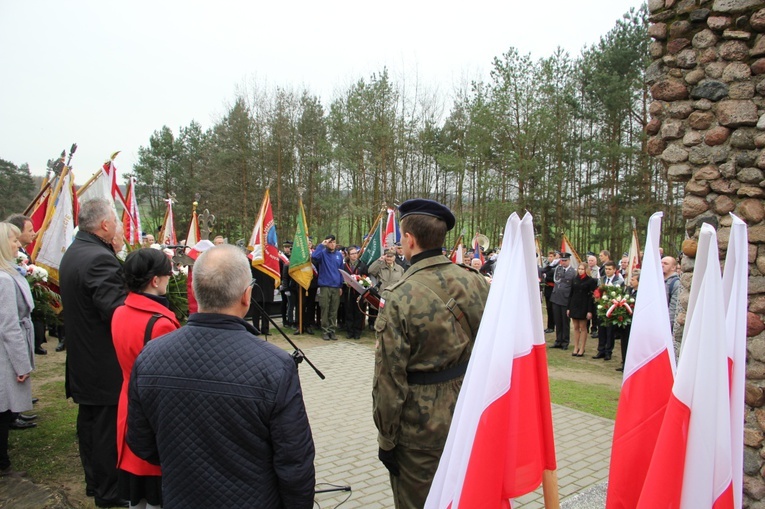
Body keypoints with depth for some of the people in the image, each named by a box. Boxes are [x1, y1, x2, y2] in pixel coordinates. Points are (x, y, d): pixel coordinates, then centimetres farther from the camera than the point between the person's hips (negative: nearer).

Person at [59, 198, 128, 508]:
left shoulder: (72, 253, 9)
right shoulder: (99, 259, -25)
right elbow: (118, 310, -29)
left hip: (82, 358, 10)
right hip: (106, 363, -10)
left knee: (89, 421, 20)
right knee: (109, 428, 4)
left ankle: (94, 481, 36)